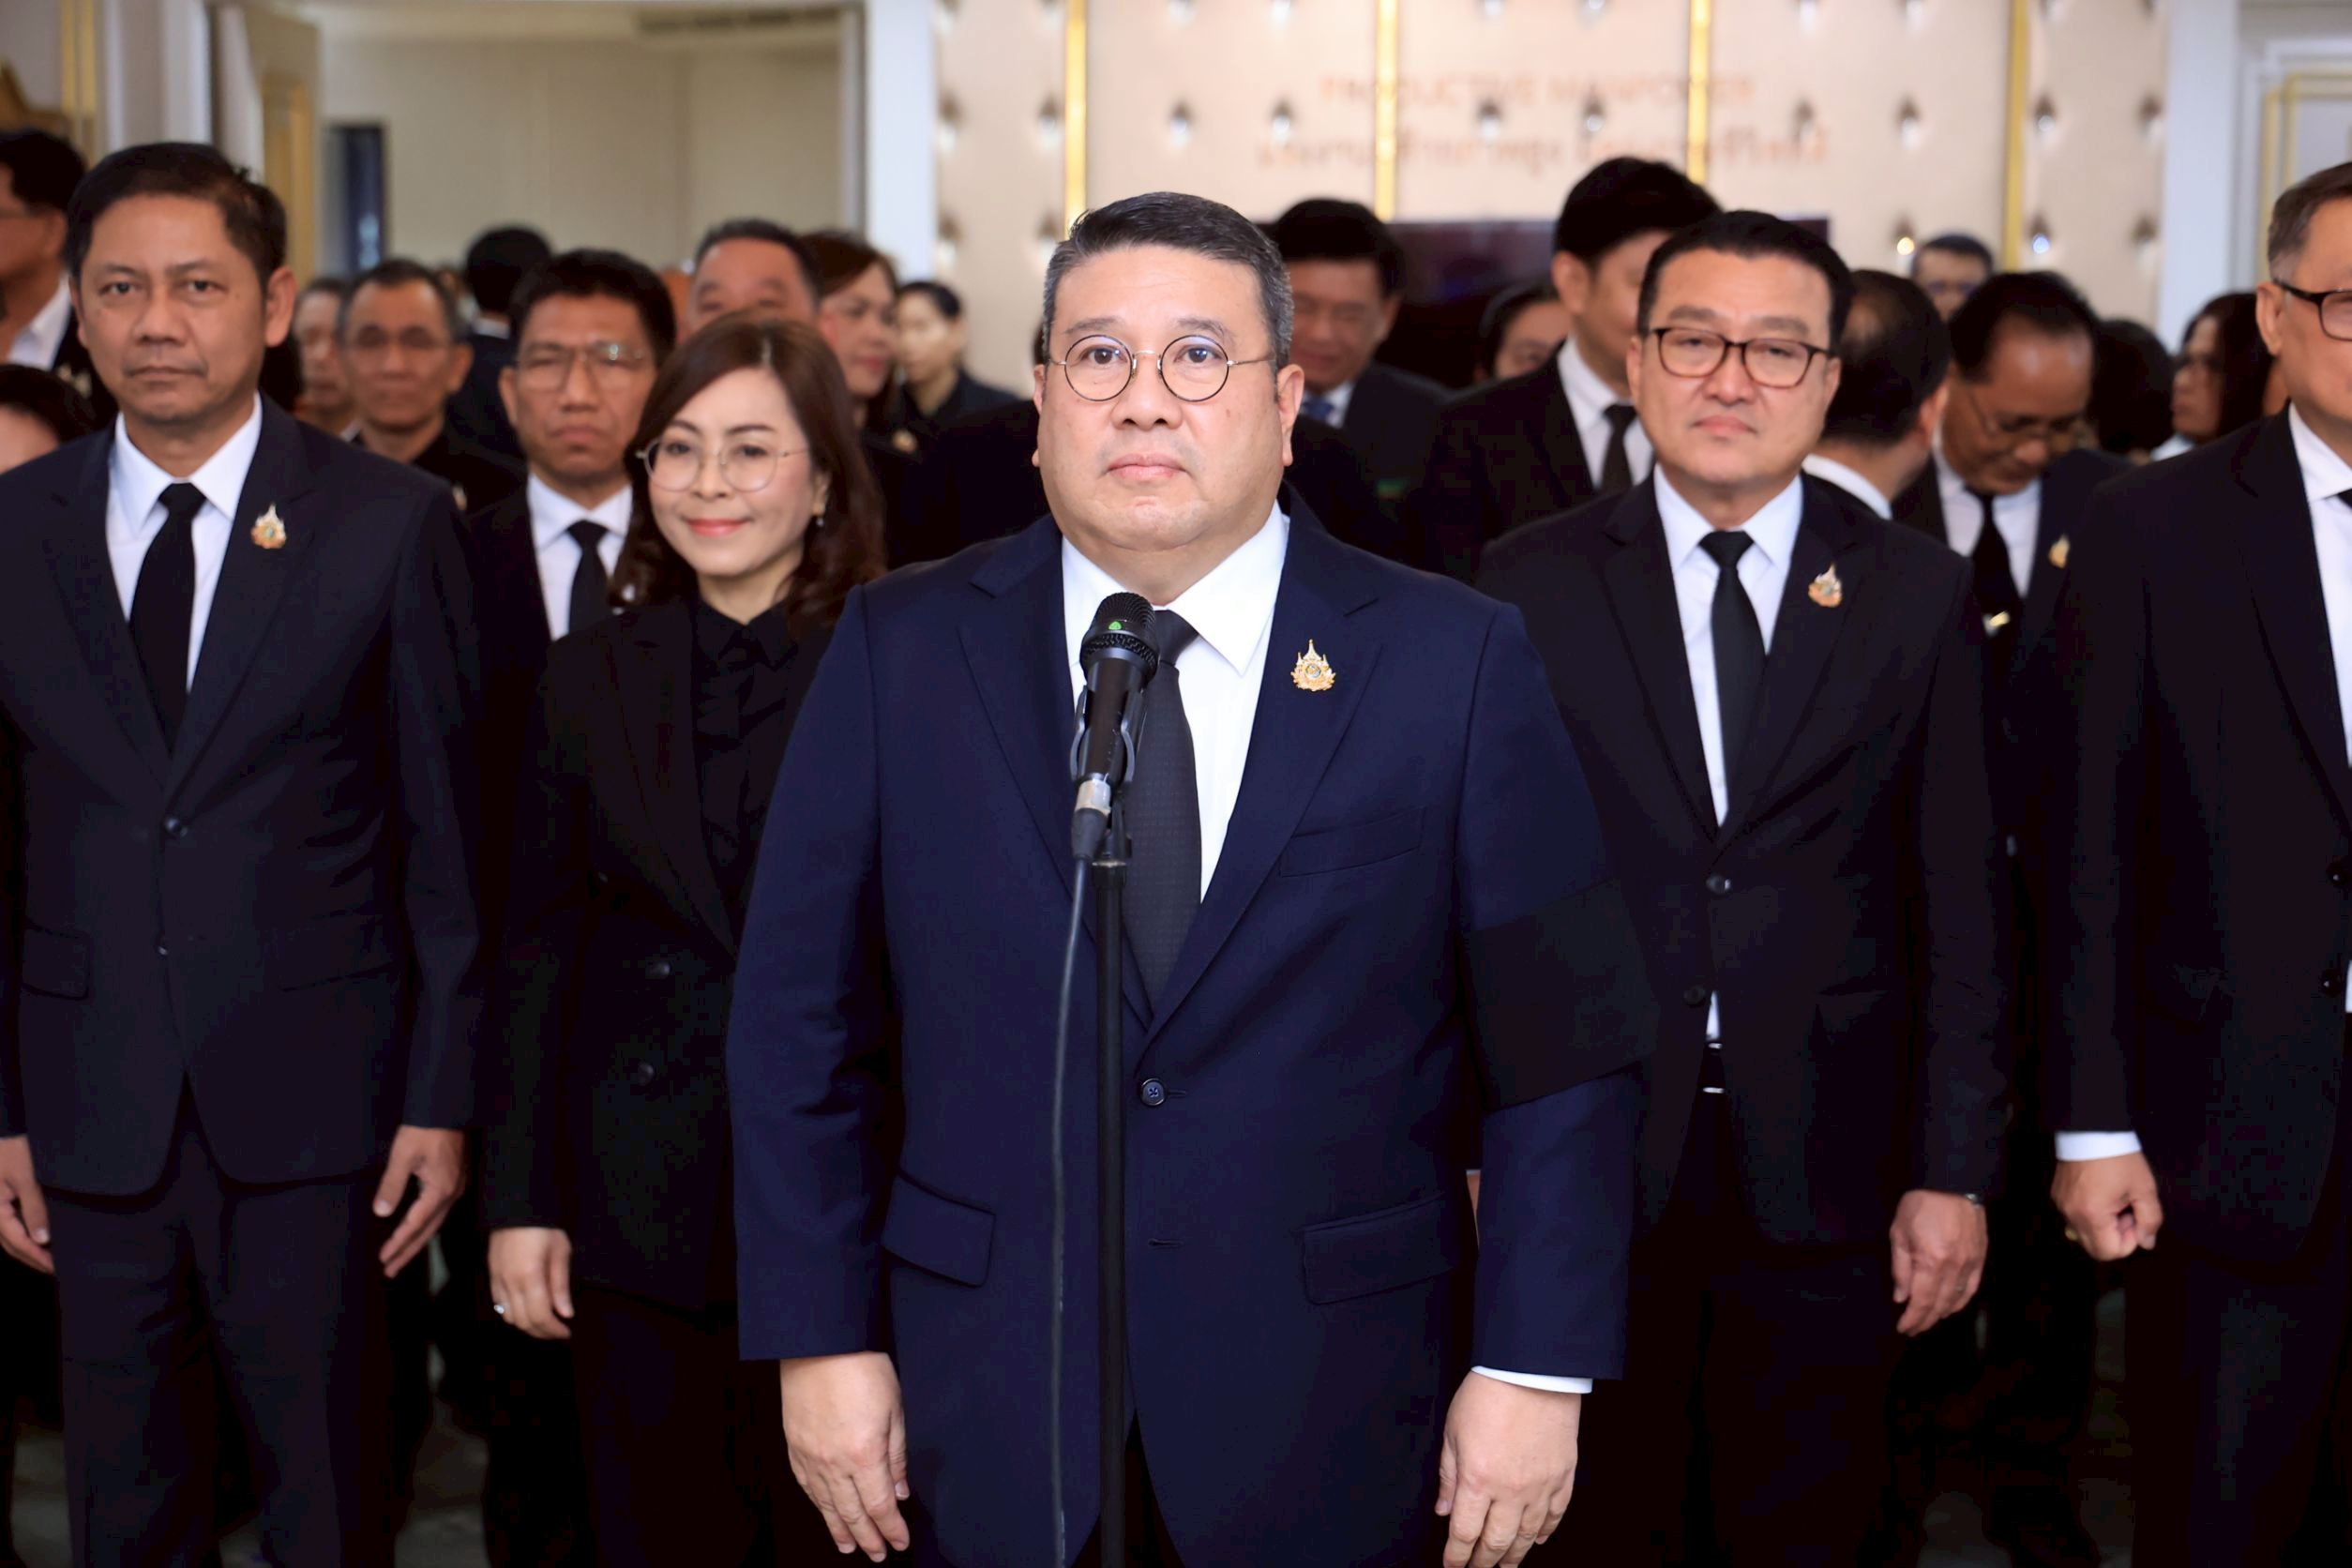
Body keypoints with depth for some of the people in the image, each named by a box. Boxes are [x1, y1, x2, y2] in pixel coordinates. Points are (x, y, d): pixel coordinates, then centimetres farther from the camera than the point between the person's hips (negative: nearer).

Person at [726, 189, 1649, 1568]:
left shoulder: (1456, 663, -4)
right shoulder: (900, 652, 0)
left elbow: (1561, 1049, -3)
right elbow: (802, 1026, 2)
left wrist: (1537, 1371, -7)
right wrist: (822, 1343, -1)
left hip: (1332, 1430, -1)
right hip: (984, 1418, 1)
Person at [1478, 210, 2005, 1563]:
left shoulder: (1920, 596, 2)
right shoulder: (1534, 586, 1)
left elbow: (1958, 906, 2)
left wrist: (1954, 1170, -1)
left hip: (1827, 1173, 1)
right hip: (1588, 1156, 0)